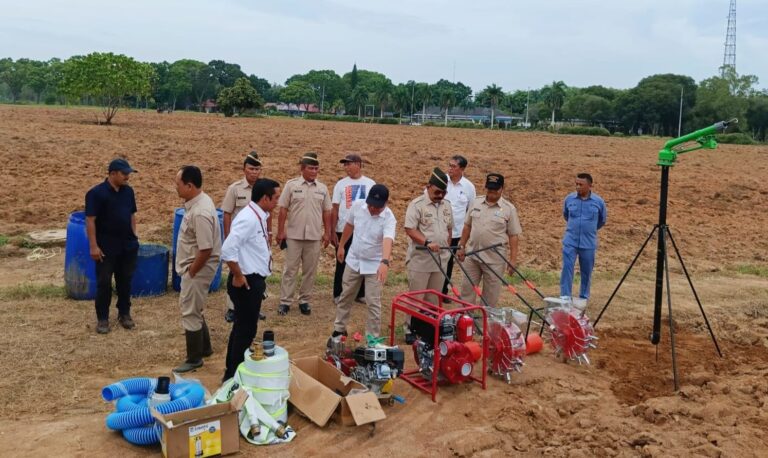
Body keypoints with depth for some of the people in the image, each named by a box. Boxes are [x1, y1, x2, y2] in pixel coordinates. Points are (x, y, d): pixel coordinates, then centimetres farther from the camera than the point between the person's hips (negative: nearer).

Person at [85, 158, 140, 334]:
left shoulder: (128, 191, 4)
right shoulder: (96, 193, -14)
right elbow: (90, 220, -14)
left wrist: (133, 237, 11)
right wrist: (93, 246, -17)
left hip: (127, 245, 5)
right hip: (106, 247, -5)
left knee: (125, 280, 13)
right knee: (104, 282, 3)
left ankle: (124, 314, 26)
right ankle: (102, 318, 15)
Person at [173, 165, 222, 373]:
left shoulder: (200, 212, -28)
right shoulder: (197, 202, 4)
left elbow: (206, 249, -28)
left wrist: (192, 272, -16)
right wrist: (189, 269, 17)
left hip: (198, 268, -10)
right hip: (193, 266, 10)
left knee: (190, 312, 2)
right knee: (191, 308, 21)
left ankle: (194, 359, 16)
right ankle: (204, 347, 36)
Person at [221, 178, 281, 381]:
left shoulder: (258, 217, 8)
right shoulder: (248, 219, -22)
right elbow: (228, 251, -29)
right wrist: (238, 277, -19)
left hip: (255, 280, 10)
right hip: (247, 282, -10)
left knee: (243, 327, 19)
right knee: (246, 329, 0)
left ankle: (233, 372, 33)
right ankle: (234, 376, 13)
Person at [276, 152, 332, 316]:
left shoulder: (322, 188, 6)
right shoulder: (291, 185, -3)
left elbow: (326, 212, 10)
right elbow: (283, 210, -2)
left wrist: (327, 232, 6)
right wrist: (281, 231, -5)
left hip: (314, 236, 3)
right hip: (294, 235, -3)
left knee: (310, 271, 9)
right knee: (290, 269, 3)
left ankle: (304, 301, 19)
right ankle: (285, 301, 10)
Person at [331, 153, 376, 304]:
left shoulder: (370, 183, 2)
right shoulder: (341, 184, 1)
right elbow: (334, 209, 0)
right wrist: (332, 232, -4)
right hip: (344, 230, -1)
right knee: (342, 263, 6)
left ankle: (360, 294, 19)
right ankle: (339, 294, 16)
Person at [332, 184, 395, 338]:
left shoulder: (389, 218, -26)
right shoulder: (357, 206, -13)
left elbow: (388, 240, -43)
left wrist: (385, 262, -59)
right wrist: (341, 246, 15)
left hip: (374, 265, -4)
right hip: (353, 260, 4)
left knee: (373, 303, -1)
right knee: (345, 297, 16)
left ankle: (373, 337, 14)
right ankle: (339, 329, 34)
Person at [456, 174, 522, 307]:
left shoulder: (509, 208, -7)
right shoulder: (476, 203, 4)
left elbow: (513, 236, -6)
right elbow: (467, 226, 12)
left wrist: (513, 260, -10)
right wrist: (461, 247, 10)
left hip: (495, 259, -4)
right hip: (472, 255, 4)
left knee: (491, 293, 7)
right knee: (467, 288, 11)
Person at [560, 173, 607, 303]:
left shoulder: (598, 201, -5)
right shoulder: (569, 199, -3)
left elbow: (602, 220, 13)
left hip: (588, 243, 0)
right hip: (570, 241, 0)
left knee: (586, 272, 11)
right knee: (567, 269, -5)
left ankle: (583, 299, 26)